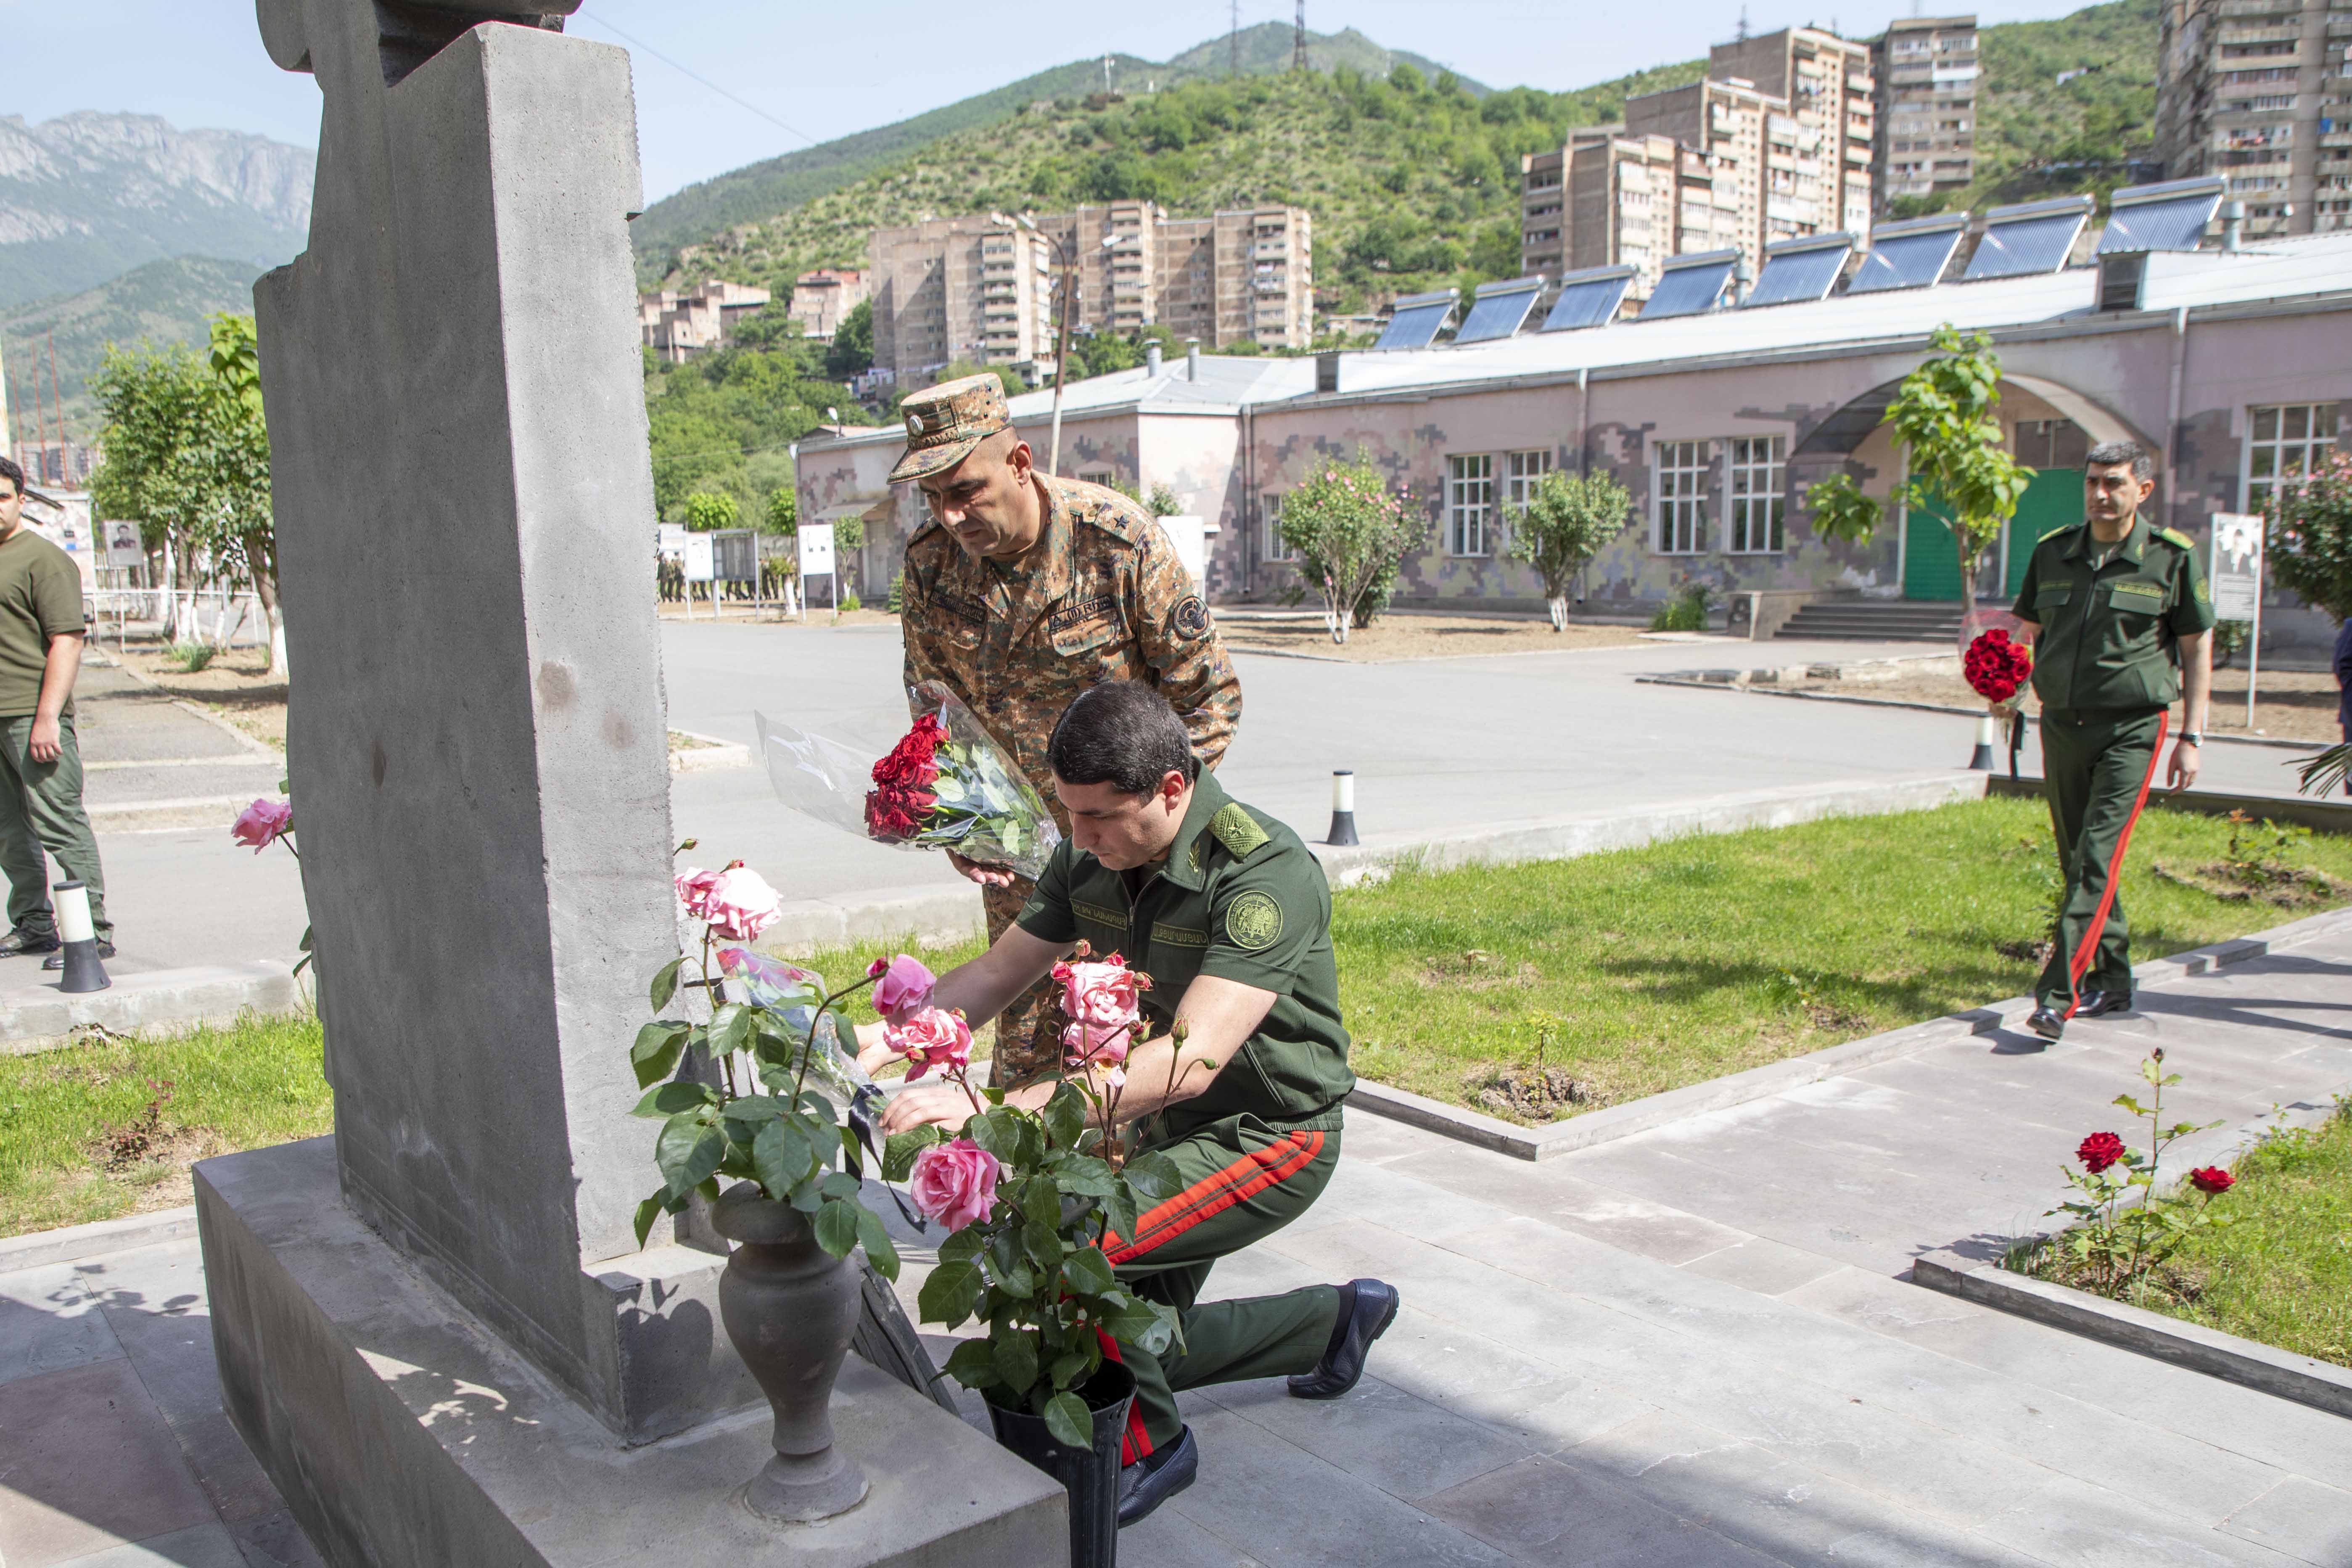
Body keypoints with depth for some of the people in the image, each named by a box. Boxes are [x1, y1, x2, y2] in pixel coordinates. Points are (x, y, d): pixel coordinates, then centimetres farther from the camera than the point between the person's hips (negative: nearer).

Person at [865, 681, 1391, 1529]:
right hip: (1165, 1126, 8)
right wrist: (891, 1036, -18)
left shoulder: (1266, 872, -31)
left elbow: (1190, 1061, -41)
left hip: (1271, 1140, -8)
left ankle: (1149, 1446, 0)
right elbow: (998, 973, 2)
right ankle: (1338, 1318, 38)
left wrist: (997, 1110, -48)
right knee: (1139, 1341, 17)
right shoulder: (1092, 857, -8)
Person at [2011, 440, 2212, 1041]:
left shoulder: (2173, 558, -1)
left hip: (2131, 727, -4)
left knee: (2097, 858, -15)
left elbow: (2197, 648, 4)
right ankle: (2112, 980, 25)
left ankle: (2058, 993, -19)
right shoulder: (2053, 552, 7)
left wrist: (2191, 736, 0)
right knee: (2077, 858, 10)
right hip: (2061, 721, 5)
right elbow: (2032, 633, 15)